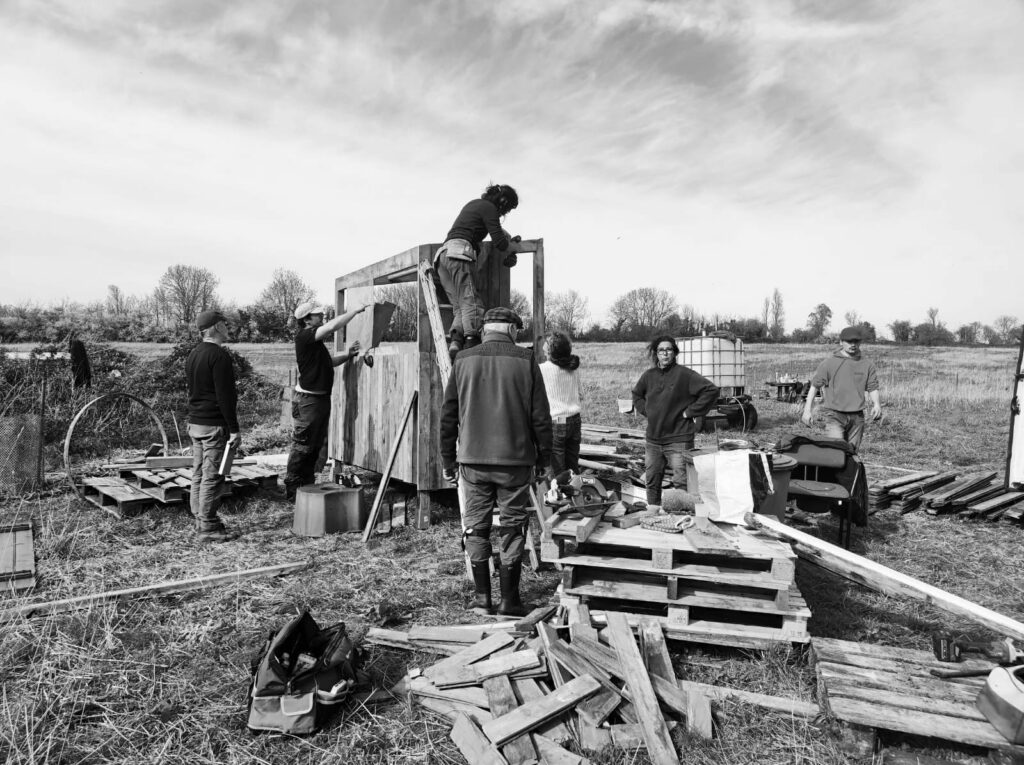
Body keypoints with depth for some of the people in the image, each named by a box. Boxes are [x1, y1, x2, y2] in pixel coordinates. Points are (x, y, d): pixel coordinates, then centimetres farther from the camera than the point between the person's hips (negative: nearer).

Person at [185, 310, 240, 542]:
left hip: (195, 423, 10)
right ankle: (208, 527, 1)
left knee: (198, 475, 14)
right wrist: (234, 429, -17)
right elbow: (224, 396, -19)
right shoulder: (219, 355, -16)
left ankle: (200, 521, 22)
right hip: (214, 425, -10)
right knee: (212, 477, -4)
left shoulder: (193, 354, 15)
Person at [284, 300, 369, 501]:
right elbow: (332, 326, -27)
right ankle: (292, 490, 8)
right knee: (302, 446, -2)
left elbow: (329, 361, 20)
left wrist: (347, 354, 2)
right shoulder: (303, 336, -15)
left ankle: (307, 485, 26)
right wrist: (357, 310, -19)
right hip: (308, 399, -10)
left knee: (316, 446, 15)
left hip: (321, 398, 10)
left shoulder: (314, 340, 16)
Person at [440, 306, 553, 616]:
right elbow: (540, 416, -2)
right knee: (512, 527, 7)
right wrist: (544, 459, 7)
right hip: (515, 460, -1)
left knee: (475, 527, 11)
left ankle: (481, 598, 17)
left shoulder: (463, 360, 4)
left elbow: (448, 415, 5)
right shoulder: (525, 360, -2)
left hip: (472, 460, 2)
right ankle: (510, 601, 12)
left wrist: (448, 460, 13)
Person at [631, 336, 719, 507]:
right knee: (652, 482, 14)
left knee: (681, 483, -6)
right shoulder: (649, 375, 7)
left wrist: (690, 411, -13)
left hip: (678, 439, -6)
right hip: (653, 439, 6)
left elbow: (711, 390, -14)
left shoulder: (684, 374, -10)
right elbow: (636, 394, 26)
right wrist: (646, 411, 9)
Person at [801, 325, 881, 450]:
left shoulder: (867, 365, 10)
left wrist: (876, 404, -9)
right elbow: (815, 385, 0)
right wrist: (807, 410, -5)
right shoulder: (829, 363, -1)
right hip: (834, 414, -4)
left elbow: (872, 388, 12)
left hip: (857, 416, 4)